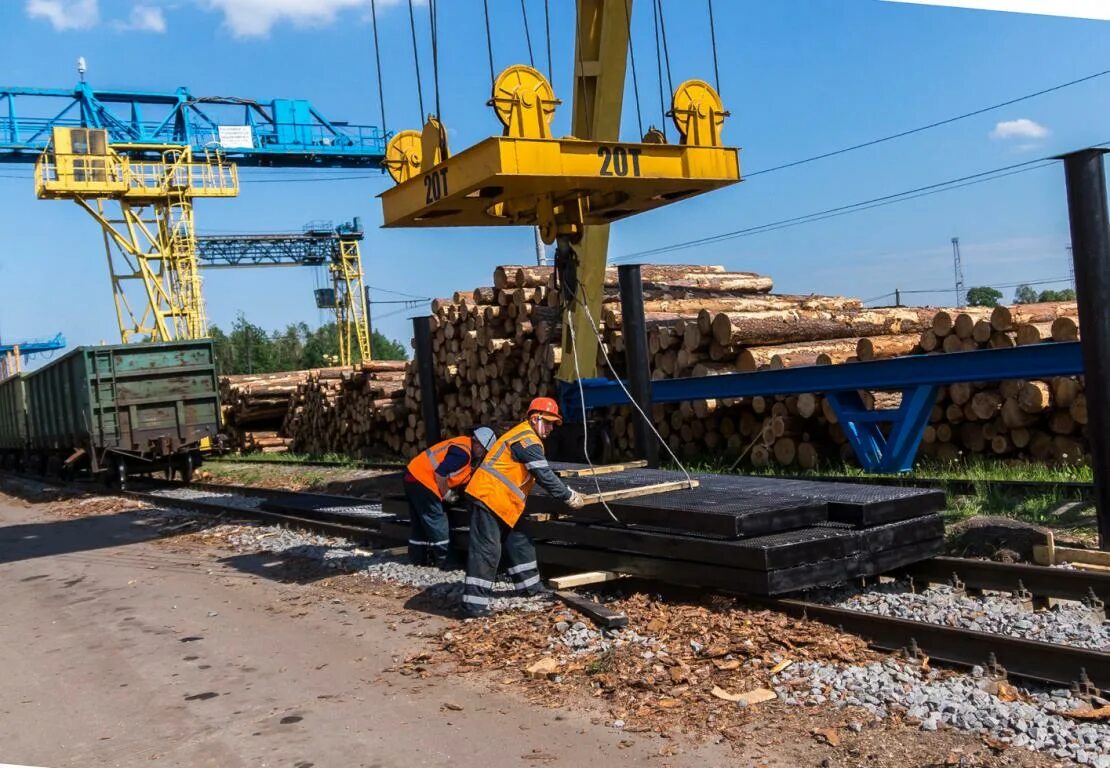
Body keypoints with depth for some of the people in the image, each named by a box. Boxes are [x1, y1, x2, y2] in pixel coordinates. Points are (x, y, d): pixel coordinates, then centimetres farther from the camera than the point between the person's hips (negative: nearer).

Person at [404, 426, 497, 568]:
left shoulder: (464, 446, 12)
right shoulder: (462, 452, -19)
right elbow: (440, 473, -22)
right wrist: (446, 494, -9)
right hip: (422, 481, -10)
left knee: (420, 524, 17)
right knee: (437, 523, -2)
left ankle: (417, 558, 24)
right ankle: (441, 561, 4)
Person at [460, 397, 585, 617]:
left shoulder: (525, 436, 19)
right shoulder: (527, 440, -14)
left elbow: (544, 473, 24)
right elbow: (545, 475, -15)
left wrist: (567, 491, 17)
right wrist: (568, 496, -5)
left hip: (498, 500, 11)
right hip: (488, 498, -11)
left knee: (518, 542, 18)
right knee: (486, 550, -12)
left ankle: (529, 585, 31)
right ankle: (473, 603, -12)